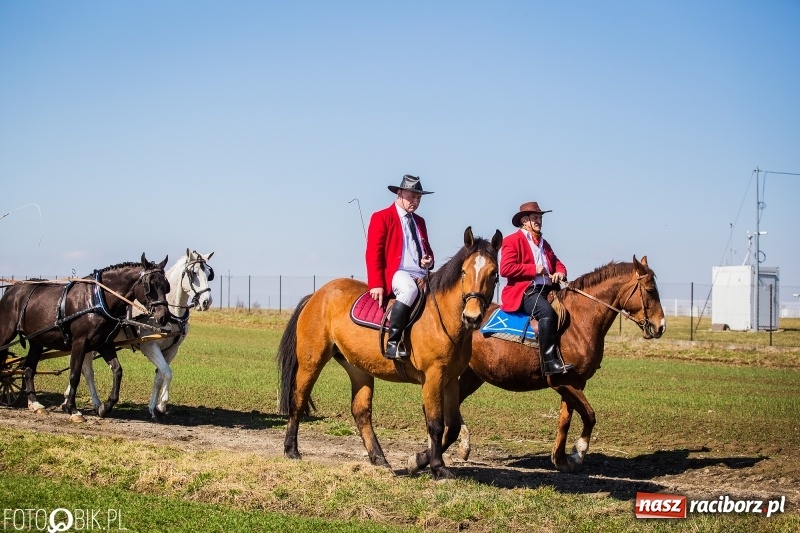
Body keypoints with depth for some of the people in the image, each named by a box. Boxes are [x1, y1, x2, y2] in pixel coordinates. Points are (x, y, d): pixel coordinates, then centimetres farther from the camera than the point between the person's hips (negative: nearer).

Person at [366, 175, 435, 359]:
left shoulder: (419, 221, 25)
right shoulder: (381, 218, 3)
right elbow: (373, 253, -5)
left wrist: (429, 260, 5)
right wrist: (376, 284, -17)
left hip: (422, 277, 7)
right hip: (396, 274, -7)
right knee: (409, 289, -40)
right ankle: (393, 343, -38)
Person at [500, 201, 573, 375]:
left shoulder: (543, 243, 28)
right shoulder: (512, 241, 3)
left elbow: (557, 262, 31)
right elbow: (505, 269, -10)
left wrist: (560, 272, 5)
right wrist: (534, 269, -14)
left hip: (547, 290, 9)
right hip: (523, 292, -8)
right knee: (547, 312, -35)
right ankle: (550, 362, -38)